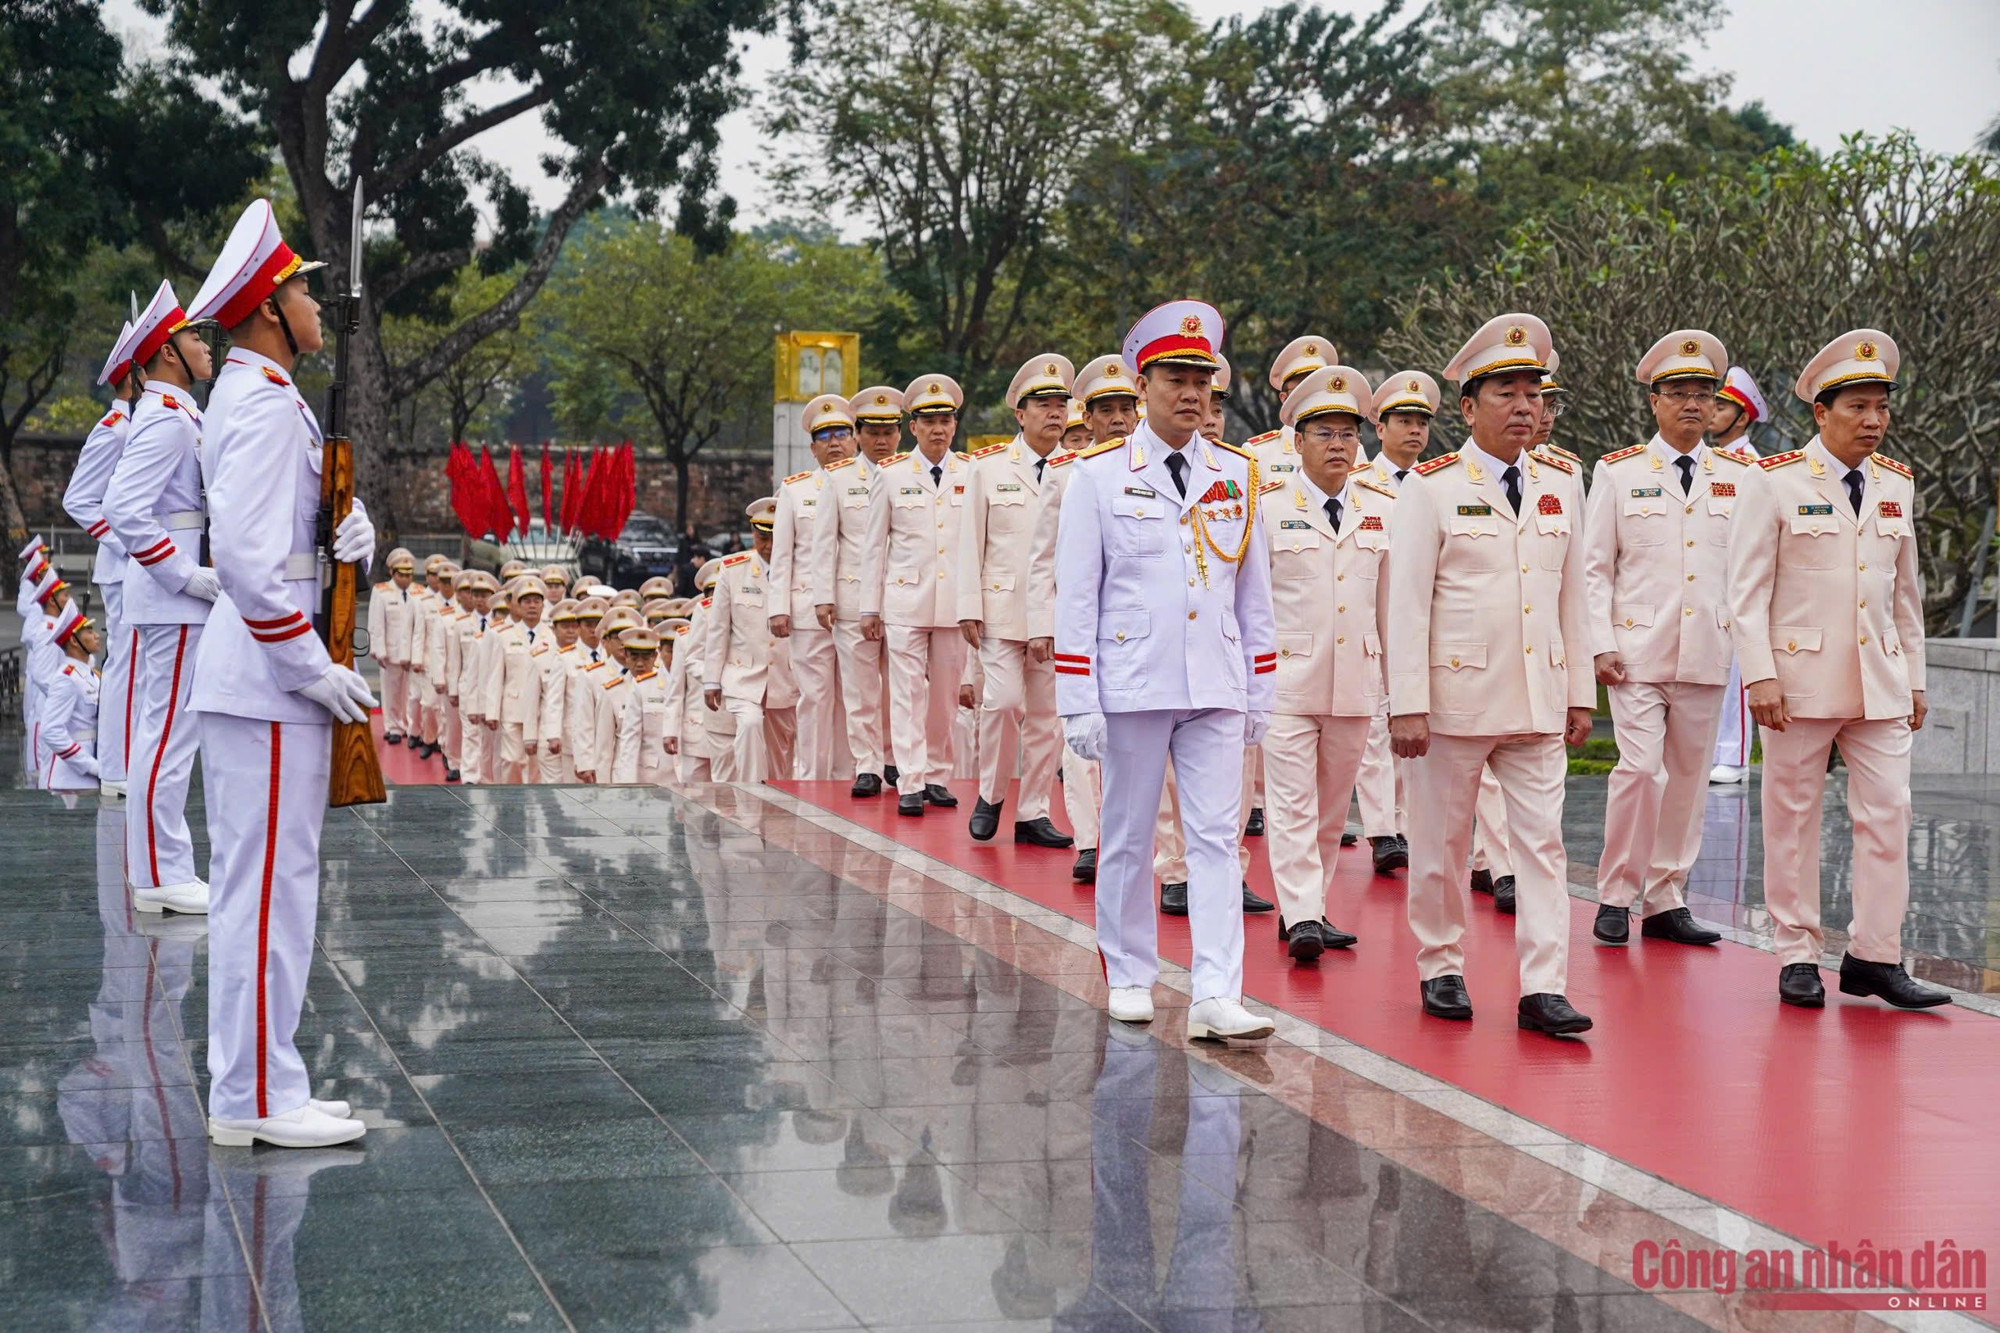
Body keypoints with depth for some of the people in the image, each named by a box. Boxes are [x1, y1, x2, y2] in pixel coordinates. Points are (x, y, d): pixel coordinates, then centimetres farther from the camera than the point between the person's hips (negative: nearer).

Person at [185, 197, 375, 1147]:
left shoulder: (260, 397, 17)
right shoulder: (265, 406, -16)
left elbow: (316, 504, 26)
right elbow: (243, 553, -25)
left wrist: (353, 526, 2)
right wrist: (313, 669, -20)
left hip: (268, 680, 11)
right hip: (267, 681, -11)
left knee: (259, 882, 14)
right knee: (269, 884, -6)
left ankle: (252, 1085, 22)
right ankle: (255, 1098, -1)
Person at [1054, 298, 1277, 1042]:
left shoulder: (1237, 474, 9)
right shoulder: (1099, 475, 0)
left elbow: (1254, 592, 13)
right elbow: (1075, 596, -2)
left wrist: (1259, 694, 11)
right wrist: (1078, 703, -8)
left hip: (1216, 690, 2)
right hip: (1132, 686, -2)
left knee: (1217, 839, -4)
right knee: (1127, 839, 8)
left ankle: (1216, 996, -7)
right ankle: (1130, 979, 22)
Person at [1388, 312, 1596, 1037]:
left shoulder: (1559, 485, 9)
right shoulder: (1432, 487, -4)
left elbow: (1572, 596, 13)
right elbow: (1408, 602, -7)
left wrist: (1580, 693, 11)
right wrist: (1407, 704, -11)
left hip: (1538, 698, 4)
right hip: (1455, 696, -3)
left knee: (1543, 840, -2)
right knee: (1441, 842, 7)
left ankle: (1543, 988, -3)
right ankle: (1441, 970, 22)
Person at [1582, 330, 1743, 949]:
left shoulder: (1740, 476, 9)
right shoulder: (1618, 472, 3)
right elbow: (1594, 568, 2)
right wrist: (1601, 645, -6)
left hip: (1707, 655, 3)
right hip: (1637, 651, -3)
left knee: (1688, 777, 6)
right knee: (1640, 768, -13)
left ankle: (1666, 902, 16)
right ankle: (1615, 897, 1)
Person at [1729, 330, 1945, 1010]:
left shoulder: (1896, 485, 10)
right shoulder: (1776, 482, -6)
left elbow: (1906, 591, 17)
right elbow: (1747, 589, -7)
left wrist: (1915, 678, 15)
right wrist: (1760, 675, -15)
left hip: (1880, 685, 4)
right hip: (1799, 679, -4)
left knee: (1889, 813, -1)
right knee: (1793, 819, 4)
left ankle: (1875, 958, 6)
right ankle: (1797, 956, 13)